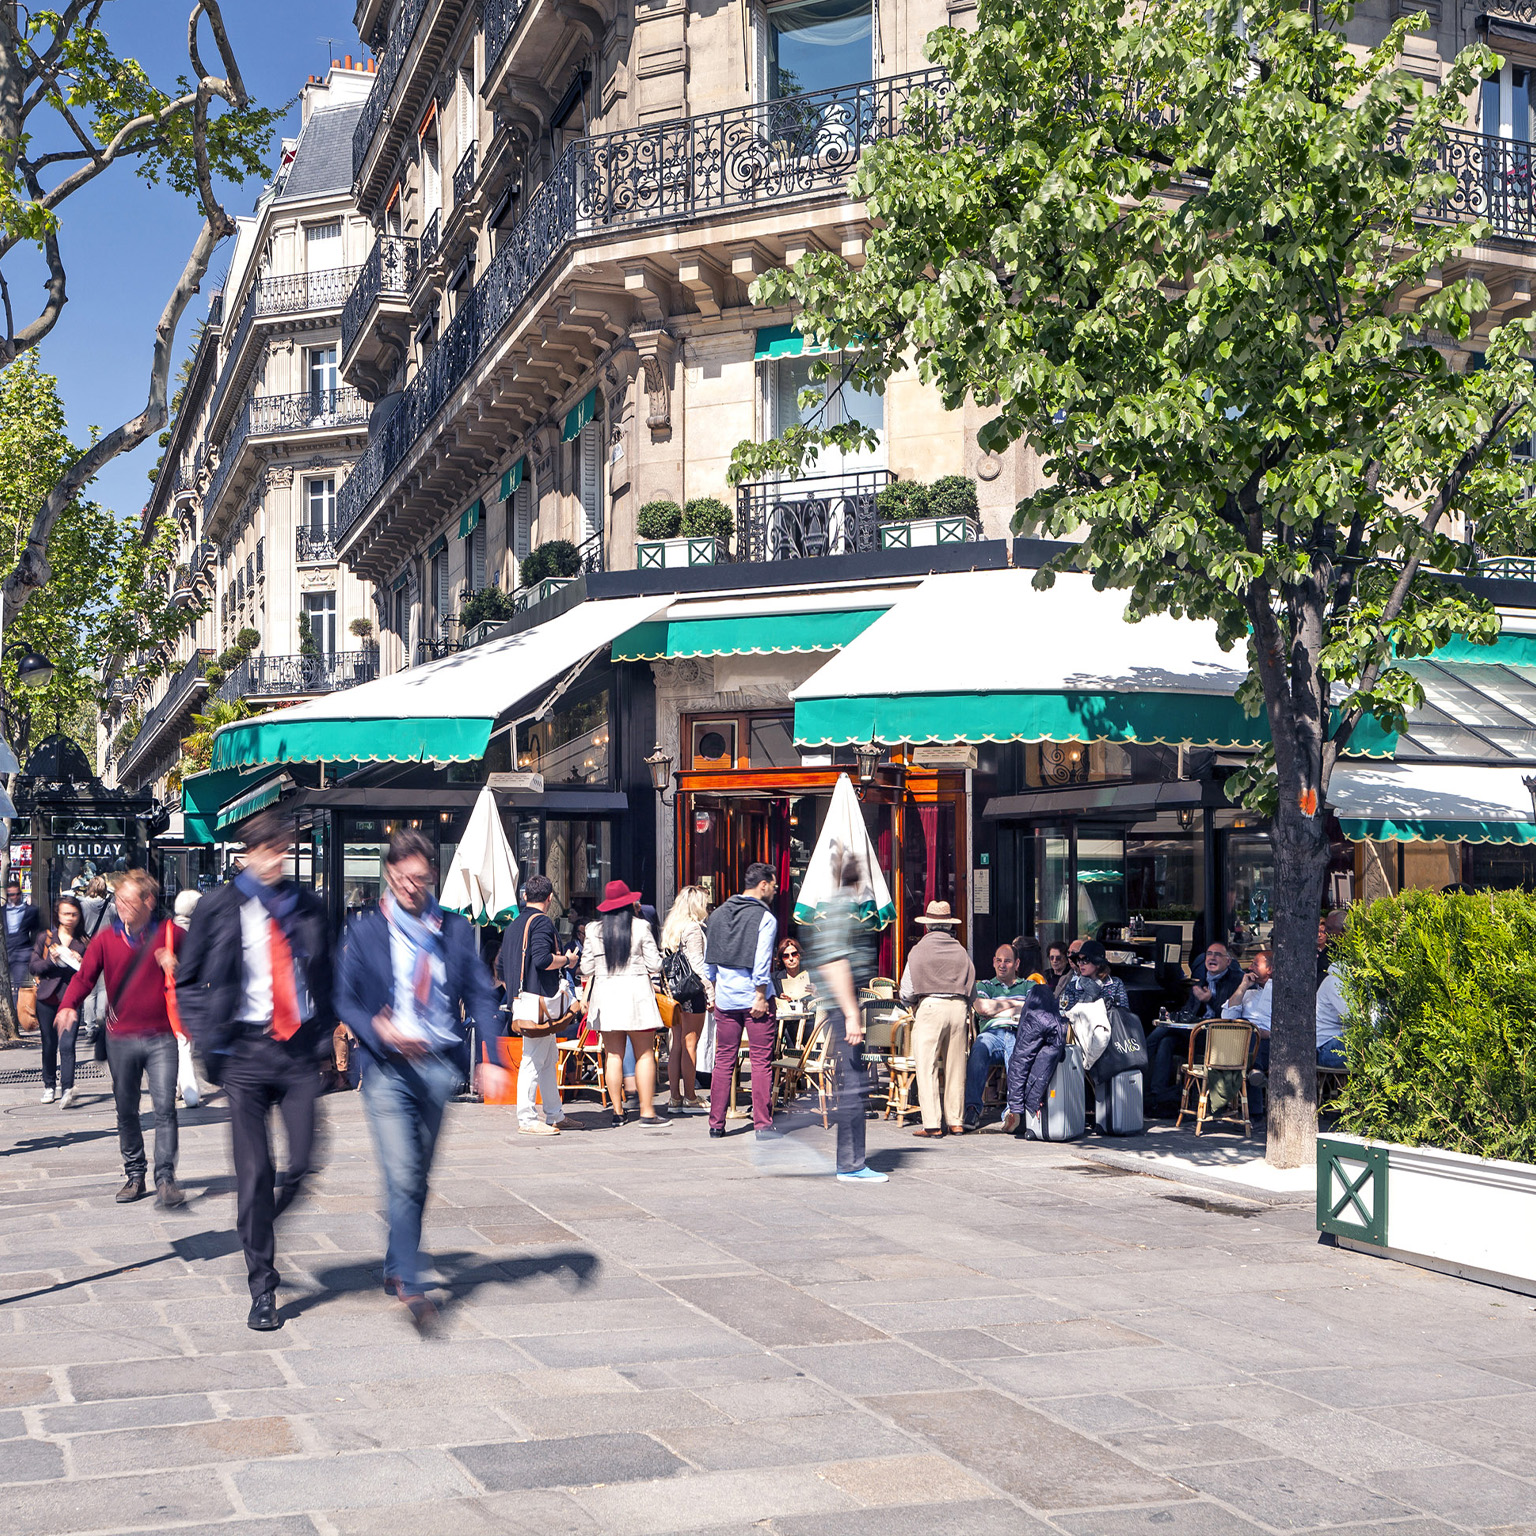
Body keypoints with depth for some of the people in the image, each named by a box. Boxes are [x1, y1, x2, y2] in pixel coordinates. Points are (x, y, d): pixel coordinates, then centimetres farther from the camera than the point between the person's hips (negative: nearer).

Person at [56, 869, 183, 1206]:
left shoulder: (171, 935, 0)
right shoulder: (106, 939, 2)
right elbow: (84, 976, -4)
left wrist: (177, 966, -12)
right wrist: (69, 1006, -23)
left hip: (161, 1038, -2)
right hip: (121, 1038, 2)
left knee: (164, 1107, -12)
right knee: (126, 1111, 10)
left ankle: (165, 1178, -11)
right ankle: (134, 1175, 23)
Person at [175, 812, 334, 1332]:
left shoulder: (308, 907, 9)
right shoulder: (218, 908, 1)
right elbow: (187, 981, 8)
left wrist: (325, 1034, 6)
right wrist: (209, 1039, -3)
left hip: (301, 1049, 2)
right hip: (246, 1050, -2)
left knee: (302, 1164, -4)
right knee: (253, 1171, -2)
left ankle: (257, 1230, 27)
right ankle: (262, 1287, 9)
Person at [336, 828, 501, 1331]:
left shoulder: (455, 930, 7)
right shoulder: (365, 930, 1)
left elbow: (481, 995, 6)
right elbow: (345, 999, 0)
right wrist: (378, 1029, -19)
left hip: (439, 1067, 3)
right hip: (389, 1068, -3)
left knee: (417, 1177, 12)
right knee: (402, 1177, -12)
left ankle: (396, 1266, 30)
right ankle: (410, 1285, -8)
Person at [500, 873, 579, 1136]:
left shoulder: (513, 925, 16)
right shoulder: (541, 922, -11)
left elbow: (503, 967, 19)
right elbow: (542, 959, -24)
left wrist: (513, 993, 28)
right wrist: (567, 959, -7)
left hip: (521, 998, 10)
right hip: (539, 999, -10)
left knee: (550, 1058, 15)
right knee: (534, 1059, -6)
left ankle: (555, 1115, 20)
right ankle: (527, 1119, -3)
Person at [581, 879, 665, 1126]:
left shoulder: (593, 930, 4)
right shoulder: (640, 927, -4)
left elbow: (587, 969, 7)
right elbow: (654, 965, -2)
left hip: (605, 993, 3)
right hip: (636, 992, -3)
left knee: (613, 1056, 5)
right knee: (644, 1054, 1)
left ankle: (617, 1111, 6)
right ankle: (647, 1112, -2)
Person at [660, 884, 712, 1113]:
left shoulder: (670, 928, 14)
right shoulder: (693, 928, -11)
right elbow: (697, 964, -14)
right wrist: (710, 993, -12)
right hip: (693, 991, -8)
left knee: (677, 1044, 10)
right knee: (690, 1045, -4)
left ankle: (675, 1097, 12)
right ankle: (690, 1098, 0)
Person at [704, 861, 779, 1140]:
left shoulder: (718, 915, 11)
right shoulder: (764, 917, -8)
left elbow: (708, 960, 14)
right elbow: (761, 962, -15)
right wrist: (761, 996, -12)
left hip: (725, 998, 6)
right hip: (753, 998, -5)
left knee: (724, 1060, 10)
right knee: (761, 1061, -1)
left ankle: (716, 1123, 11)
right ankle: (763, 1125, -2)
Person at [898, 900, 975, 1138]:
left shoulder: (919, 950, 3)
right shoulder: (961, 951, 13)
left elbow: (906, 993, 2)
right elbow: (973, 990, 14)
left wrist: (914, 1002, 22)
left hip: (930, 1006, -4)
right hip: (959, 1009, 4)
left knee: (927, 1067, -2)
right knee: (955, 1068, 9)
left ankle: (932, 1124, -6)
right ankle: (956, 1122, 12)